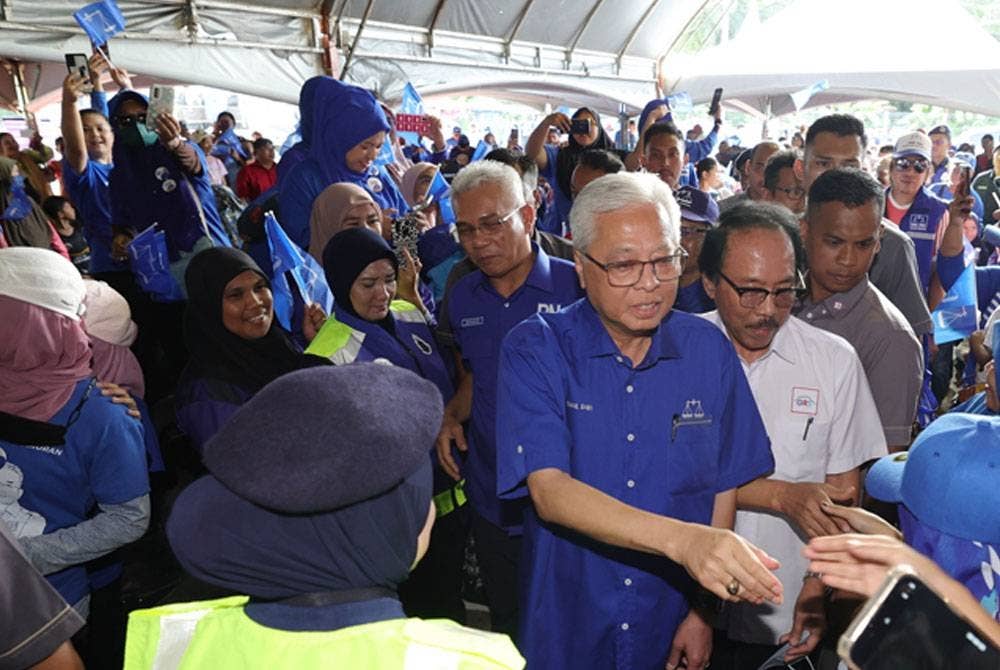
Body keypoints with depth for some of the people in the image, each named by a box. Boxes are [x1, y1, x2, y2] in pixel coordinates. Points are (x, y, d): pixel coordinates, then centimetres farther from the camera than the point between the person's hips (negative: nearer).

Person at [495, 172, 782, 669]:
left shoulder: (709, 351, -6)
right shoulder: (534, 350, -16)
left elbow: (724, 486, 1)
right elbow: (549, 491, -27)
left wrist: (705, 609, -3)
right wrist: (682, 540, -39)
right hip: (565, 629, -2)